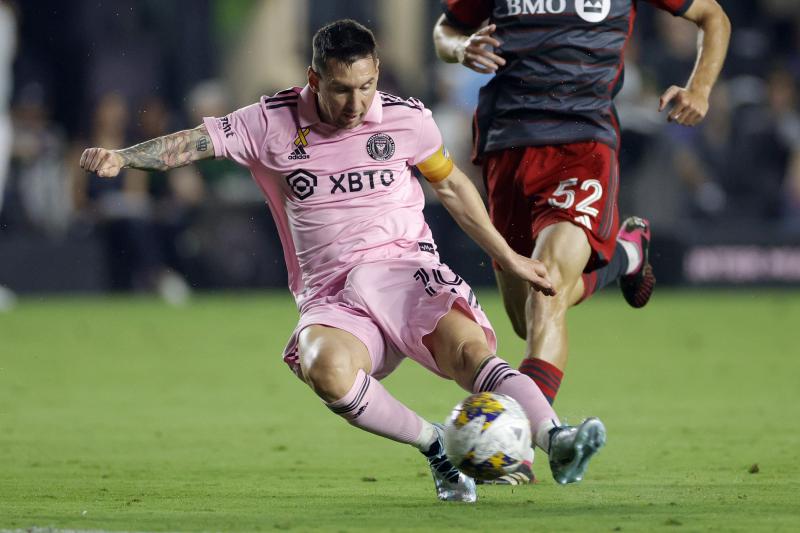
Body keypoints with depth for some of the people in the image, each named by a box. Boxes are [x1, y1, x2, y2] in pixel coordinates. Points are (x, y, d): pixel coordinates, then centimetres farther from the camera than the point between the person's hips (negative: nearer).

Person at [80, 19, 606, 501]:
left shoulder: (406, 119, 5)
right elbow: (193, 142, 0)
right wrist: (122, 158, -18)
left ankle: (555, 440, -47)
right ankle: (436, 446, -18)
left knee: (472, 349, -31)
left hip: (404, 270, 0)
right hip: (331, 298, 0)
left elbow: (453, 186, 20)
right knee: (326, 369, -35)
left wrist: (509, 258, 24)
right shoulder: (273, 123, 2)